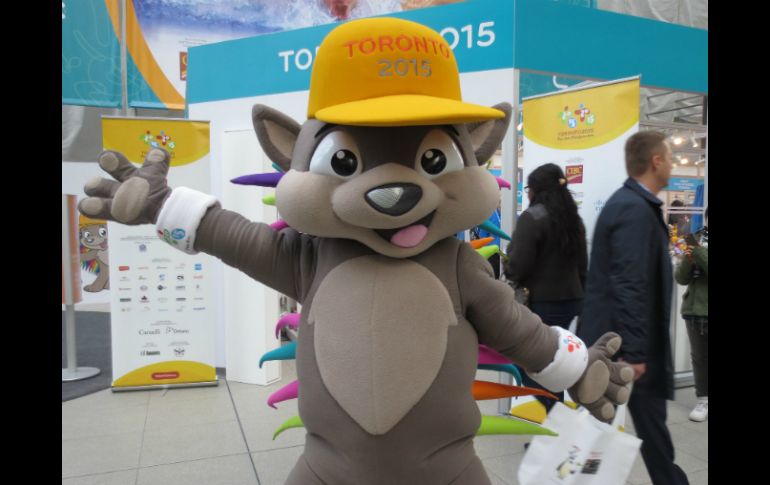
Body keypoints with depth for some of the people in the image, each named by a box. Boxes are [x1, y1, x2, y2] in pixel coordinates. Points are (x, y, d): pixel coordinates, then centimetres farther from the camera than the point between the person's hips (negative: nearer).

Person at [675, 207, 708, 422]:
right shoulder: (697, 239, 8)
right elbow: (681, 278, 4)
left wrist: (700, 254, -23)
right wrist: (687, 261, -13)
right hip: (695, 309, 3)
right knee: (699, 357, 10)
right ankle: (703, 400, 20)